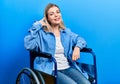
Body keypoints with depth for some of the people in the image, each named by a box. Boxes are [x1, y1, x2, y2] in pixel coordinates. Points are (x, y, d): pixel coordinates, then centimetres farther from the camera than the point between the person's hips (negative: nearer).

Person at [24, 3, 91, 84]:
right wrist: (37, 26, -10)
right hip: (51, 70, -4)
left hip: (68, 68, 5)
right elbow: (28, 45, -13)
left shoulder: (67, 32, 18)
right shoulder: (42, 33, 2)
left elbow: (80, 39, 21)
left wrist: (77, 47, -3)